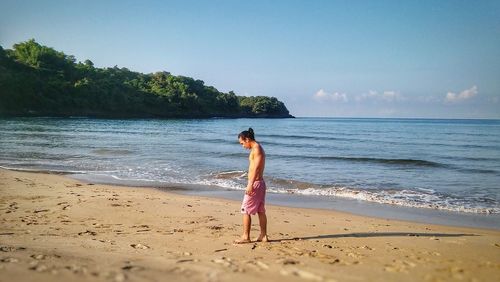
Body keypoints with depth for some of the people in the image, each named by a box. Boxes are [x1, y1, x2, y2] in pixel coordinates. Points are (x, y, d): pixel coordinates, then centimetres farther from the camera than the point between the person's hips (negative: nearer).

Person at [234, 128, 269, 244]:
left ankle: (245, 237, 1)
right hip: (260, 183, 10)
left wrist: (250, 185, -27)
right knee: (261, 211, 12)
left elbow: (256, 168, -23)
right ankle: (263, 236, 17)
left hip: (255, 183, -10)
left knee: (246, 210, -4)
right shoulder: (257, 149, 16)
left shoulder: (256, 149, -14)